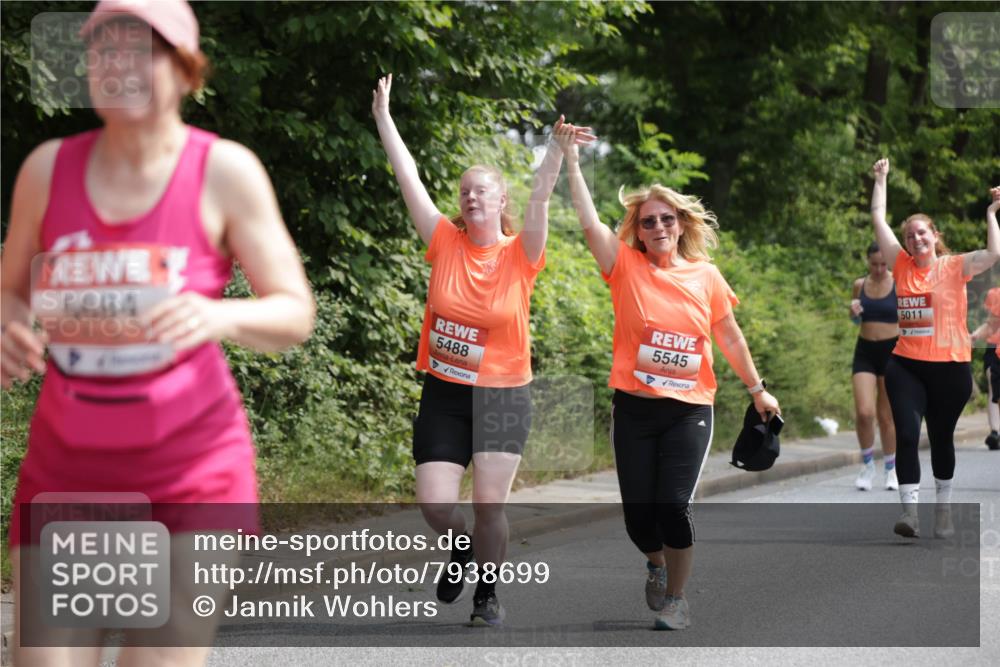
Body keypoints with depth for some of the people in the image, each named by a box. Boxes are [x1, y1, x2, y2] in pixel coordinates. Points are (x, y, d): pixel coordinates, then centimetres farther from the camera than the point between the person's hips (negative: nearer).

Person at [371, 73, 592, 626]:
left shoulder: (520, 254, -3)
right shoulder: (446, 243, 0)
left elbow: (539, 199, -19)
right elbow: (409, 180, -1)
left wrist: (557, 149, -34)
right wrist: (384, 117, -3)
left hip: (503, 396, -2)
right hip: (443, 393, 2)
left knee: (489, 506, -5)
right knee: (434, 506, -5)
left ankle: (488, 594, 17)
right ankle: (463, 550, 29)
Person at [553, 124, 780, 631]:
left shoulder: (706, 276, 3)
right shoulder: (626, 267, -1)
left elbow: (730, 337, 12)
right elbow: (590, 222, -13)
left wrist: (756, 389, 17)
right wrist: (571, 162, -21)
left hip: (689, 408, -1)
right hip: (634, 407, 1)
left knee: (673, 504, -12)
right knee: (637, 510, 2)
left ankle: (676, 599, 6)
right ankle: (656, 564, 36)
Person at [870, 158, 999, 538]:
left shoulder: (954, 267, -3)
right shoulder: (902, 265, 4)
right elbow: (878, 219, 7)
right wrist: (881, 180, 11)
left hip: (949, 367, -1)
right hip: (905, 365, 1)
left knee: (941, 438, 12)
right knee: (906, 435, -12)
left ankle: (943, 509, 28)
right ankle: (909, 511, -16)